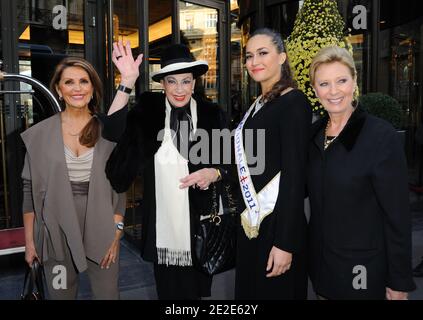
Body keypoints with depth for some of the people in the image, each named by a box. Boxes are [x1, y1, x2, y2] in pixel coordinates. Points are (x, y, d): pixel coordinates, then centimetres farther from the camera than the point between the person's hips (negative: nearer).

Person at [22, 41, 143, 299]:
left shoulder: (107, 130, -1)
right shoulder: (39, 134, 0)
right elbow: (30, 190, 4)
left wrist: (116, 232, -8)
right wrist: (29, 240, 4)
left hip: (101, 232, 0)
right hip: (56, 233, 1)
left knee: (108, 294, 9)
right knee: (60, 294, 14)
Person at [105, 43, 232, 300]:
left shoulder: (213, 114, -2)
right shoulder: (147, 111, 0)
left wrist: (215, 173, -17)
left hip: (200, 222, 0)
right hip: (162, 224, 1)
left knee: (198, 290, 16)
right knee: (168, 290, 15)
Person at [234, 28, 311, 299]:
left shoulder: (294, 102, -15)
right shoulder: (259, 104, 10)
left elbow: (295, 175, -20)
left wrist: (285, 243, -21)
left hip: (278, 224, -8)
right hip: (251, 221, 8)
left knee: (275, 292, 9)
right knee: (248, 290, 20)